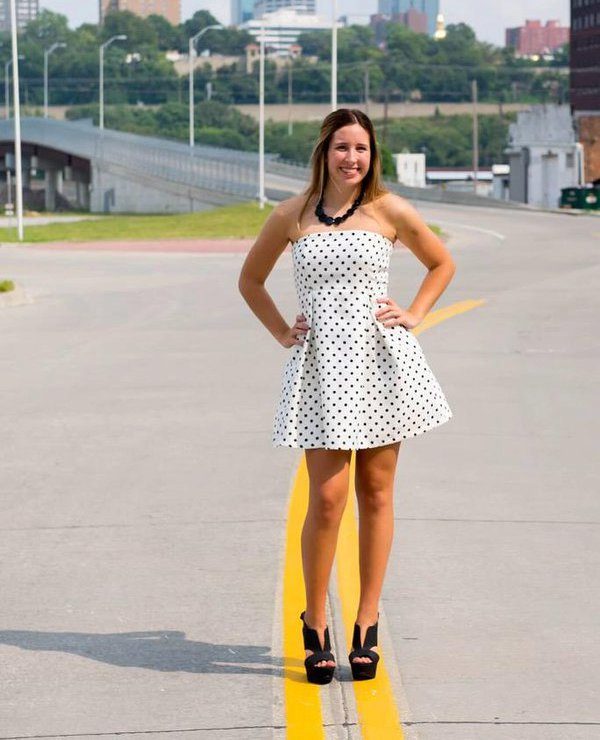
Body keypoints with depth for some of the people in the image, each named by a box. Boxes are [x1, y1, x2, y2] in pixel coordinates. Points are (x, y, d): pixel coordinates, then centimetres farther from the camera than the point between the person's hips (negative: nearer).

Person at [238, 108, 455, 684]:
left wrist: (413, 315, 6)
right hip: (322, 363, -1)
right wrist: (281, 332, 9)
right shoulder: (291, 215, 5)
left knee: (375, 492, 5)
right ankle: (314, 625, 9)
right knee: (327, 496, -7)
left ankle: (367, 623, 15)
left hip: (382, 358, 1)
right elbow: (250, 278, 19)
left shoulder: (390, 211, 3)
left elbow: (442, 264, 18)